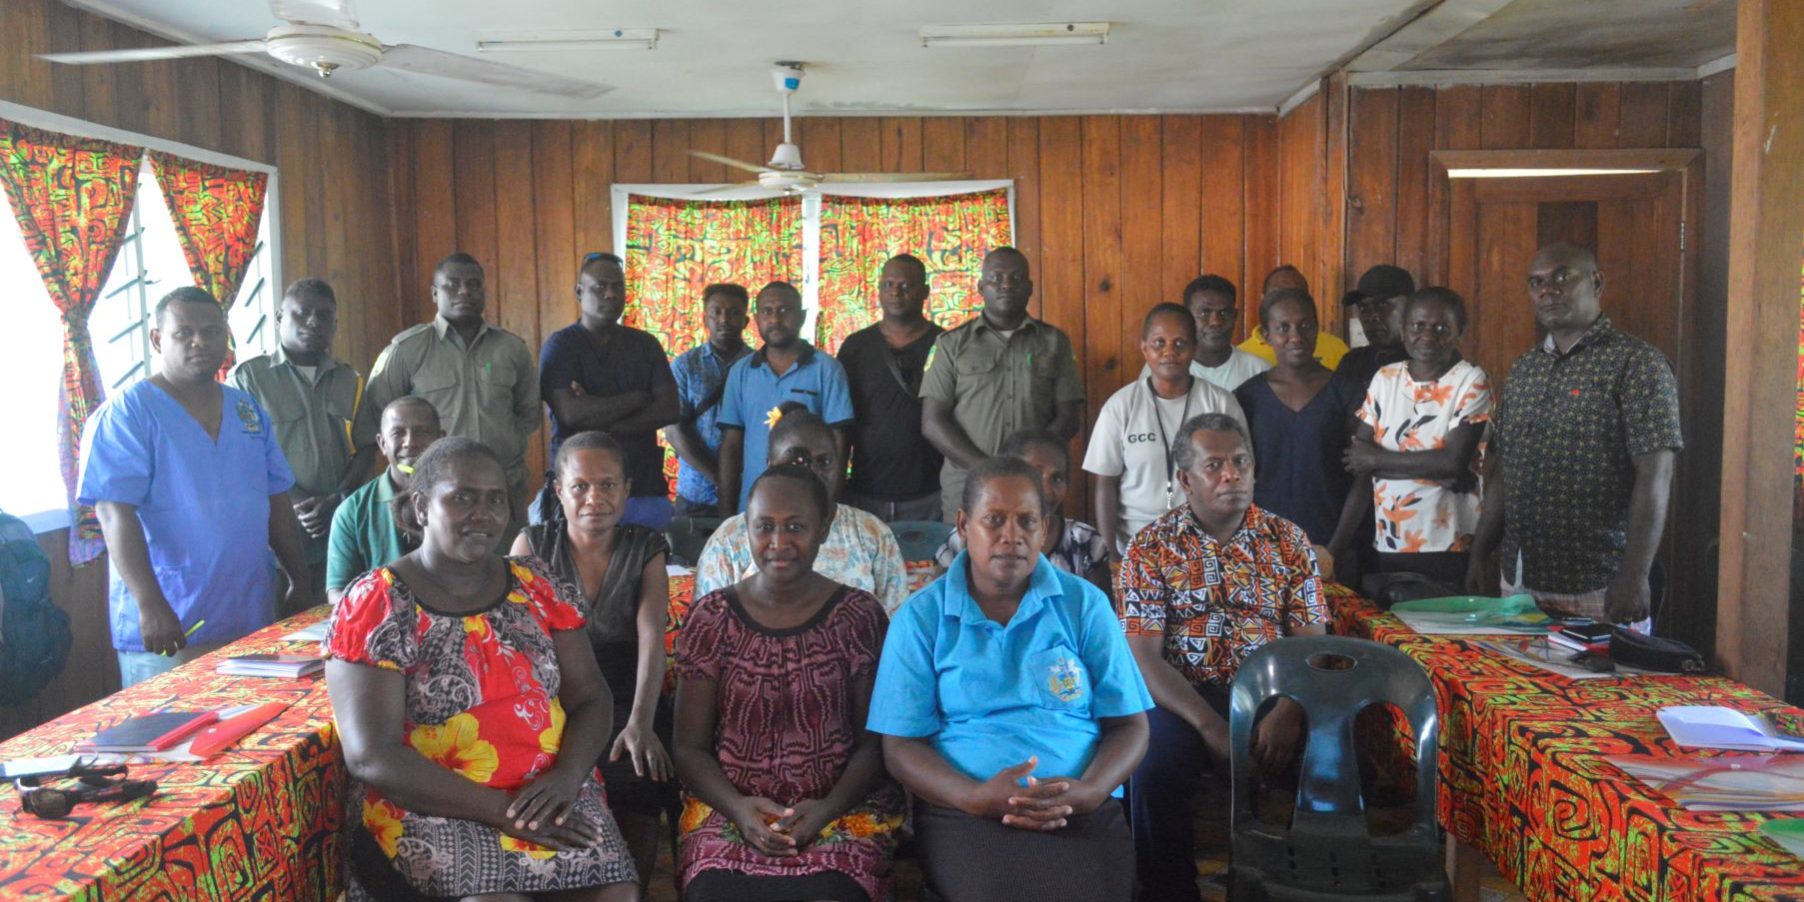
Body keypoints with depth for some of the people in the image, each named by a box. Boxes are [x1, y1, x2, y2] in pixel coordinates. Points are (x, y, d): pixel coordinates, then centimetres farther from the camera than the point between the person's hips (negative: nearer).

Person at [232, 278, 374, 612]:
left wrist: (335, 501, -7)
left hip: (339, 533, 3)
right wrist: (296, 506, -13)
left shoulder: (350, 381, 13)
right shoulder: (248, 377, 1)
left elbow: (365, 450, 10)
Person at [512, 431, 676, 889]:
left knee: (637, 781, -28)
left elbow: (652, 637, -9)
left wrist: (640, 722, -25)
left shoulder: (646, 550, 6)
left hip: (624, 700, 0)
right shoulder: (532, 544, 5)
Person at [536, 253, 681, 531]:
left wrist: (605, 424, -11)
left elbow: (671, 410, 0)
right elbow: (571, 414, -14)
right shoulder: (560, 345, 1)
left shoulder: (645, 344, 11)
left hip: (645, 488, 3)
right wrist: (638, 398, -5)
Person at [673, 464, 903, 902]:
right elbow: (690, 747, 6)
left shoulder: (859, 617, 3)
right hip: (729, 811, 1)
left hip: (839, 811, -1)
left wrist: (826, 809, -13)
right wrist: (738, 807, -12)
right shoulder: (712, 617, 5)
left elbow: (873, 743, 4)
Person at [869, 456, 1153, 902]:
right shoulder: (920, 617, 4)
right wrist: (977, 797, -16)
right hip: (964, 815, -1)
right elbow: (901, 747, 1)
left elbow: (1129, 725, 7)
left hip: (1084, 813, 2)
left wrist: (1085, 793, -13)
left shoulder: (1085, 605, 8)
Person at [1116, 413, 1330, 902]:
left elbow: (1312, 643, 2)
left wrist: (1288, 713, -19)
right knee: (1155, 770, -31)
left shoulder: (1288, 539, 8)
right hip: (1183, 698, -2)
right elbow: (1143, 656, -7)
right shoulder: (1151, 547, 1)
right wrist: (1210, 725, -20)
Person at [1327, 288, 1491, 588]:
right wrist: (1335, 548, -6)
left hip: (1447, 551, -3)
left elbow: (1454, 462, -15)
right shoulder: (1385, 379, 6)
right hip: (1385, 549, 3)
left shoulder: (1471, 382, -3)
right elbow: (1360, 472, 1)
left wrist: (1377, 459, -7)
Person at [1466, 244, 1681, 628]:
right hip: (1519, 583, 6)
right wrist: (1478, 556, 10)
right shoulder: (1524, 369, 12)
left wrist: (1635, 576, -21)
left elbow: (1654, 478, -14)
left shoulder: (1637, 362, -7)